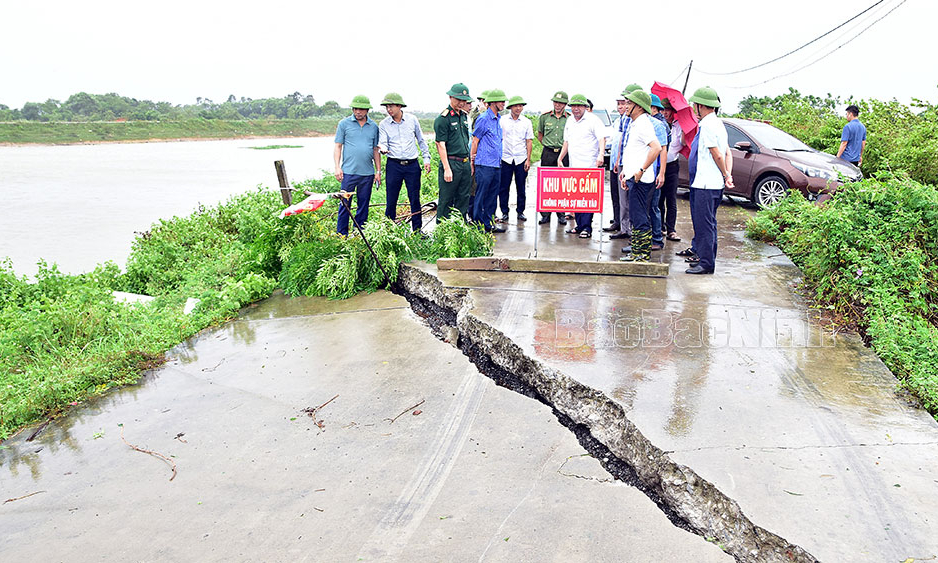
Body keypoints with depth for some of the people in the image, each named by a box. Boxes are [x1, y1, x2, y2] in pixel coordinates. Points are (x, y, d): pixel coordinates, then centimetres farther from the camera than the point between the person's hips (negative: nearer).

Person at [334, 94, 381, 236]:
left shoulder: (374, 126, 10)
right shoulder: (344, 124, 4)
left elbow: (376, 150, 14)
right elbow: (338, 147, 4)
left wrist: (378, 171, 9)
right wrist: (337, 167, -5)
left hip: (367, 173, 3)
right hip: (348, 171, -2)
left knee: (363, 205, 8)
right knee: (345, 203, -1)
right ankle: (341, 234, 7)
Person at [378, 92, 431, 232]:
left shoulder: (412, 120, 3)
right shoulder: (383, 124, 2)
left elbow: (421, 140, 12)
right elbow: (383, 144, -4)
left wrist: (426, 159, 10)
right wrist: (383, 149, -28)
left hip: (412, 165, 0)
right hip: (393, 165, 0)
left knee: (415, 199, 3)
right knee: (391, 200, 1)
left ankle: (417, 230, 13)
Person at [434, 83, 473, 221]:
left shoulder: (464, 116, 14)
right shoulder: (442, 119, -10)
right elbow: (441, 145, -14)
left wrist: (470, 162, 18)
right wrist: (447, 169, -19)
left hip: (465, 163, 7)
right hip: (451, 163, -7)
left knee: (463, 199, 11)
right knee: (446, 201, -2)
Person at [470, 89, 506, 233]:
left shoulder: (497, 120, 15)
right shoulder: (483, 119, -10)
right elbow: (475, 141, -8)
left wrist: (499, 159, 15)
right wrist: (472, 161, -7)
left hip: (496, 165, 8)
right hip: (484, 165, -8)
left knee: (492, 196, 12)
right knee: (481, 196, -2)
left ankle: (489, 225, 20)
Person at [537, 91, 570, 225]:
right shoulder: (544, 117, 6)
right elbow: (540, 135, 19)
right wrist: (548, 145, 12)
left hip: (564, 154, -1)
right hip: (547, 154, 1)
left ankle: (561, 214, 10)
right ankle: (545, 214, 8)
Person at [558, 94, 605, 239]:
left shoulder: (593, 120, -5)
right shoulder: (569, 122, 17)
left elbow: (602, 138, -15)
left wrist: (601, 154, -30)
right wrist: (560, 158, 21)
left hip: (589, 166, -7)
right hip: (573, 166, 7)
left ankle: (587, 227, -6)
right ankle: (579, 225, 16)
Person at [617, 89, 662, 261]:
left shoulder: (643, 124, -15)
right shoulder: (634, 124, 17)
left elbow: (656, 148, -27)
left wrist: (641, 170, -24)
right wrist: (625, 169, 26)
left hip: (640, 180, -11)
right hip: (633, 177, 11)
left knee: (639, 216, -7)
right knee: (636, 216, 16)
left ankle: (643, 254, -2)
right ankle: (637, 247, 26)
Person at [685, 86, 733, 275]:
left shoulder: (707, 125, -15)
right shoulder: (718, 123, 17)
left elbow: (718, 155, -16)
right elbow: (727, 153, 15)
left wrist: (726, 175, -3)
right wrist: (728, 175, 5)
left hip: (706, 185, -10)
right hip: (713, 184, 10)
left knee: (704, 224, -7)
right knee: (707, 223, 16)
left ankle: (706, 263, -5)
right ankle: (704, 256, 24)